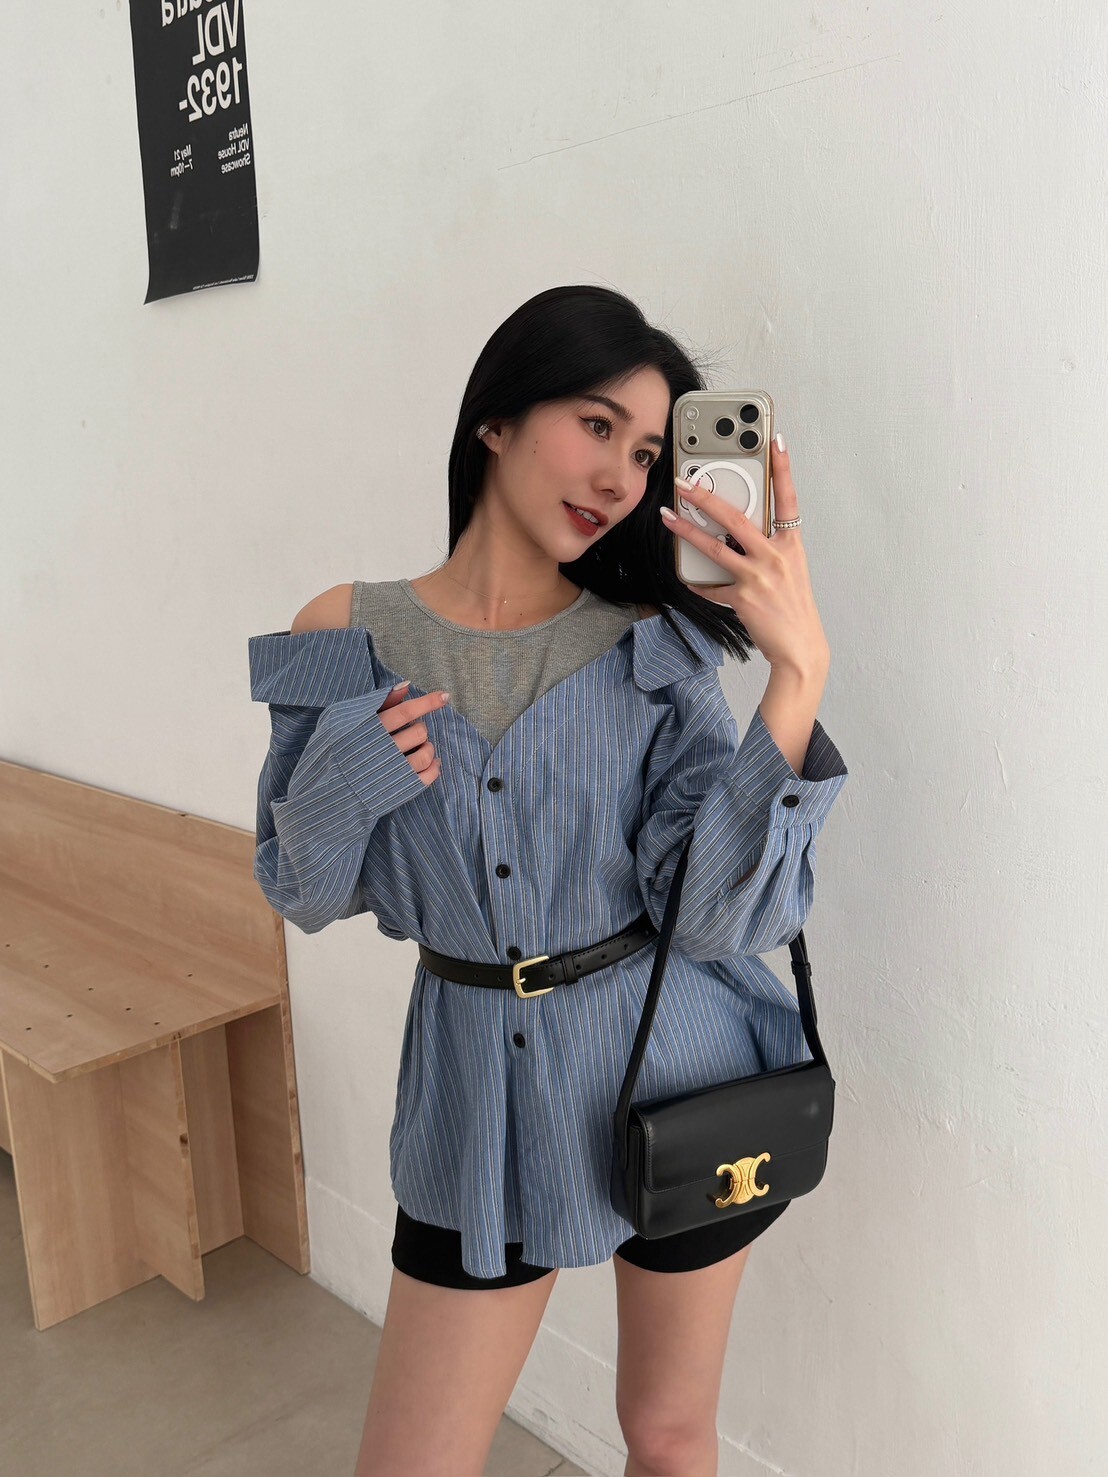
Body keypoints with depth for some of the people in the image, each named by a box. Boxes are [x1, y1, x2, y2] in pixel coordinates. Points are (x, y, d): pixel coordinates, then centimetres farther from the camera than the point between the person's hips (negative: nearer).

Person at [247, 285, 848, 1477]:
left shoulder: (654, 644, -9)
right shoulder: (347, 637, -7)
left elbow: (720, 915, -20)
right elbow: (303, 893, 3)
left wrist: (798, 670, -28)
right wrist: (344, 789, -19)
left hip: (677, 1075, 0)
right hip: (481, 1094, 1)